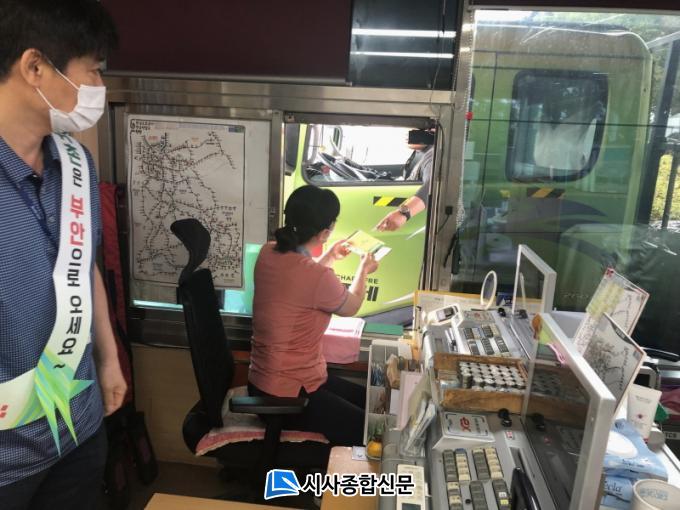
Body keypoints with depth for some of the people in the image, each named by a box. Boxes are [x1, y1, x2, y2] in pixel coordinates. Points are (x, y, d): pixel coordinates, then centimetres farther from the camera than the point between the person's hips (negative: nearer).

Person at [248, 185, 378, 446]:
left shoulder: (268, 253, -5)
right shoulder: (318, 277, -29)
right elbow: (351, 307, -5)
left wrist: (328, 258, 26)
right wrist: (363, 269, 13)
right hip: (286, 396, -9)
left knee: (371, 404, 16)